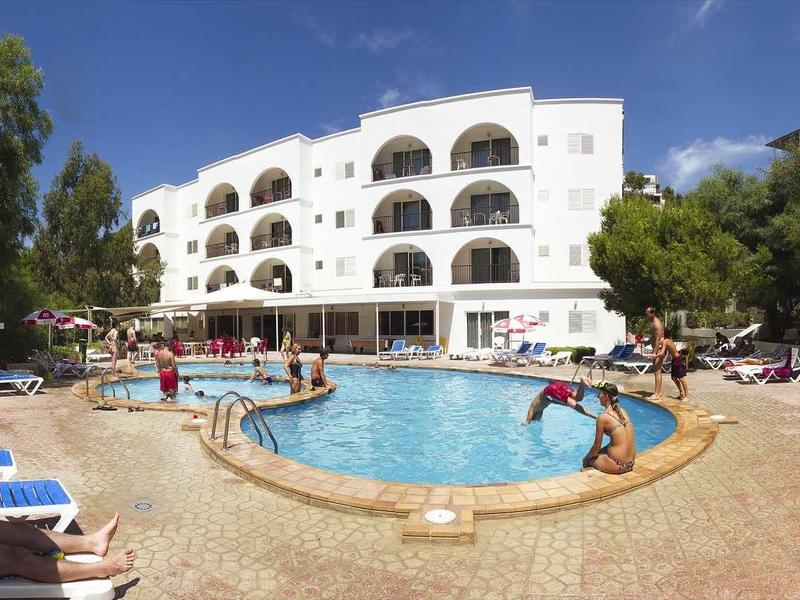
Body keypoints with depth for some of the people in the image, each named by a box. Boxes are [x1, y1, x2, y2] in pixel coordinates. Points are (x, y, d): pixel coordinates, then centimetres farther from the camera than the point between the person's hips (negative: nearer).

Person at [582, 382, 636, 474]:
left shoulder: (603, 417, -16)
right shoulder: (623, 412, 5)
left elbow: (596, 447, -8)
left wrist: (587, 457, 10)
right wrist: (600, 451, 22)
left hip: (617, 466, -7)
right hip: (630, 463, 7)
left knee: (587, 459, 16)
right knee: (601, 452, 28)